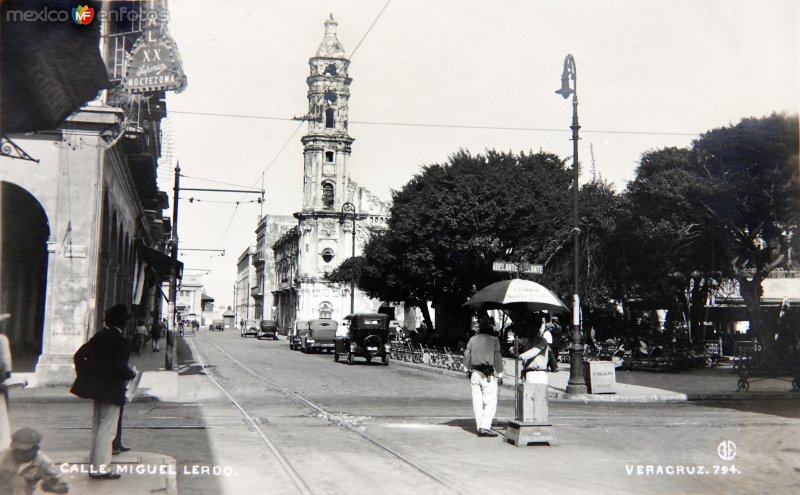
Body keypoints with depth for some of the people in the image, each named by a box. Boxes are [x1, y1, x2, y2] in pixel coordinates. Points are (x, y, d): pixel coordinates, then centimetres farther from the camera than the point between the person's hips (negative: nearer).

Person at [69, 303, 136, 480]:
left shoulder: (99, 337, 7)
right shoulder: (119, 341, -17)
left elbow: (79, 355, 11)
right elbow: (119, 367, -22)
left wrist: (85, 375, 16)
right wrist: (132, 373, -4)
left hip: (96, 387, 8)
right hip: (111, 390, -8)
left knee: (97, 426, 17)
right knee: (107, 428, -4)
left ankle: (94, 464, 25)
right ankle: (101, 467, -4)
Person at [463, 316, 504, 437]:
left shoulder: (472, 339, 6)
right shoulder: (493, 340, -7)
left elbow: (466, 355, 10)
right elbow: (497, 358, -5)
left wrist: (467, 370, 22)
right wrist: (500, 374, 3)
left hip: (474, 373, 5)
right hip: (488, 375, -5)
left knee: (477, 402, 9)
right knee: (490, 402, -2)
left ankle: (480, 427, 12)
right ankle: (485, 427, -12)